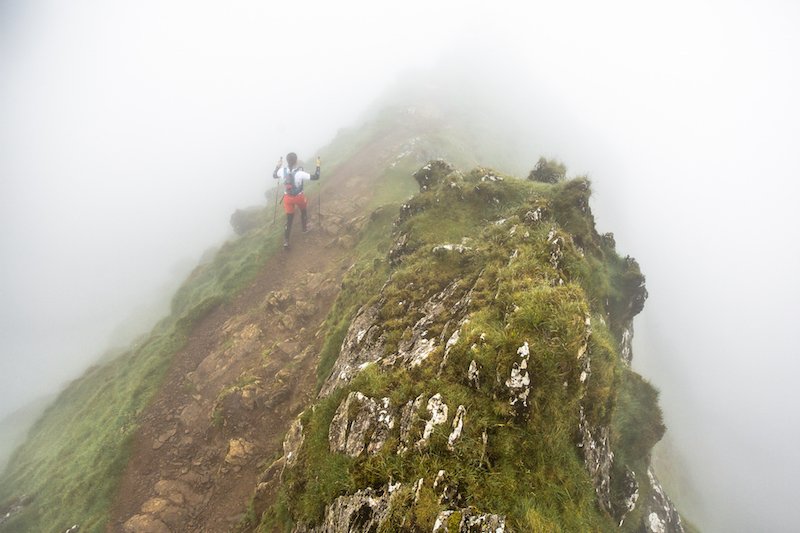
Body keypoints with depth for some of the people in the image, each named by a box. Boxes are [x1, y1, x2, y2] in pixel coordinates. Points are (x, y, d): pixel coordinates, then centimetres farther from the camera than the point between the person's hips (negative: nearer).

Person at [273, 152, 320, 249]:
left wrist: (278, 166, 17)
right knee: (304, 211, 32)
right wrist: (318, 166, -11)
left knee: (289, 219, 13)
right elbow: (316, 177, -23)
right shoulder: (300, 173, -29)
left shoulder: (282, 171, -16)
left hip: (287, 197, 3)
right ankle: (305, 228, 50)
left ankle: (286, 241, 11)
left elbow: (274, 176, 7)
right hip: (299, 197, -3)